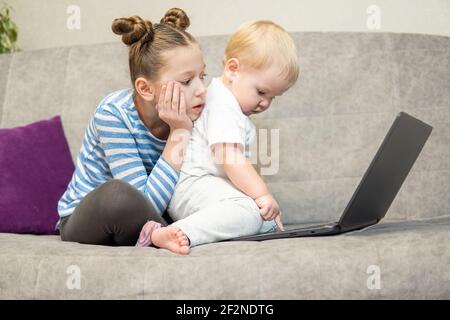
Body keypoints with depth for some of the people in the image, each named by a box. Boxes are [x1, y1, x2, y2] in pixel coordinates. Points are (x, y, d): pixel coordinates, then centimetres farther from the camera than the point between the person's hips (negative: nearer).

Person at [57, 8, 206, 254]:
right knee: (118, 193, -38)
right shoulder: (114, 113, -23)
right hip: (84, 220, -4)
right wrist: (179, 133, -29)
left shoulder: (187, 116, -9)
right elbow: (147, 203, -30)